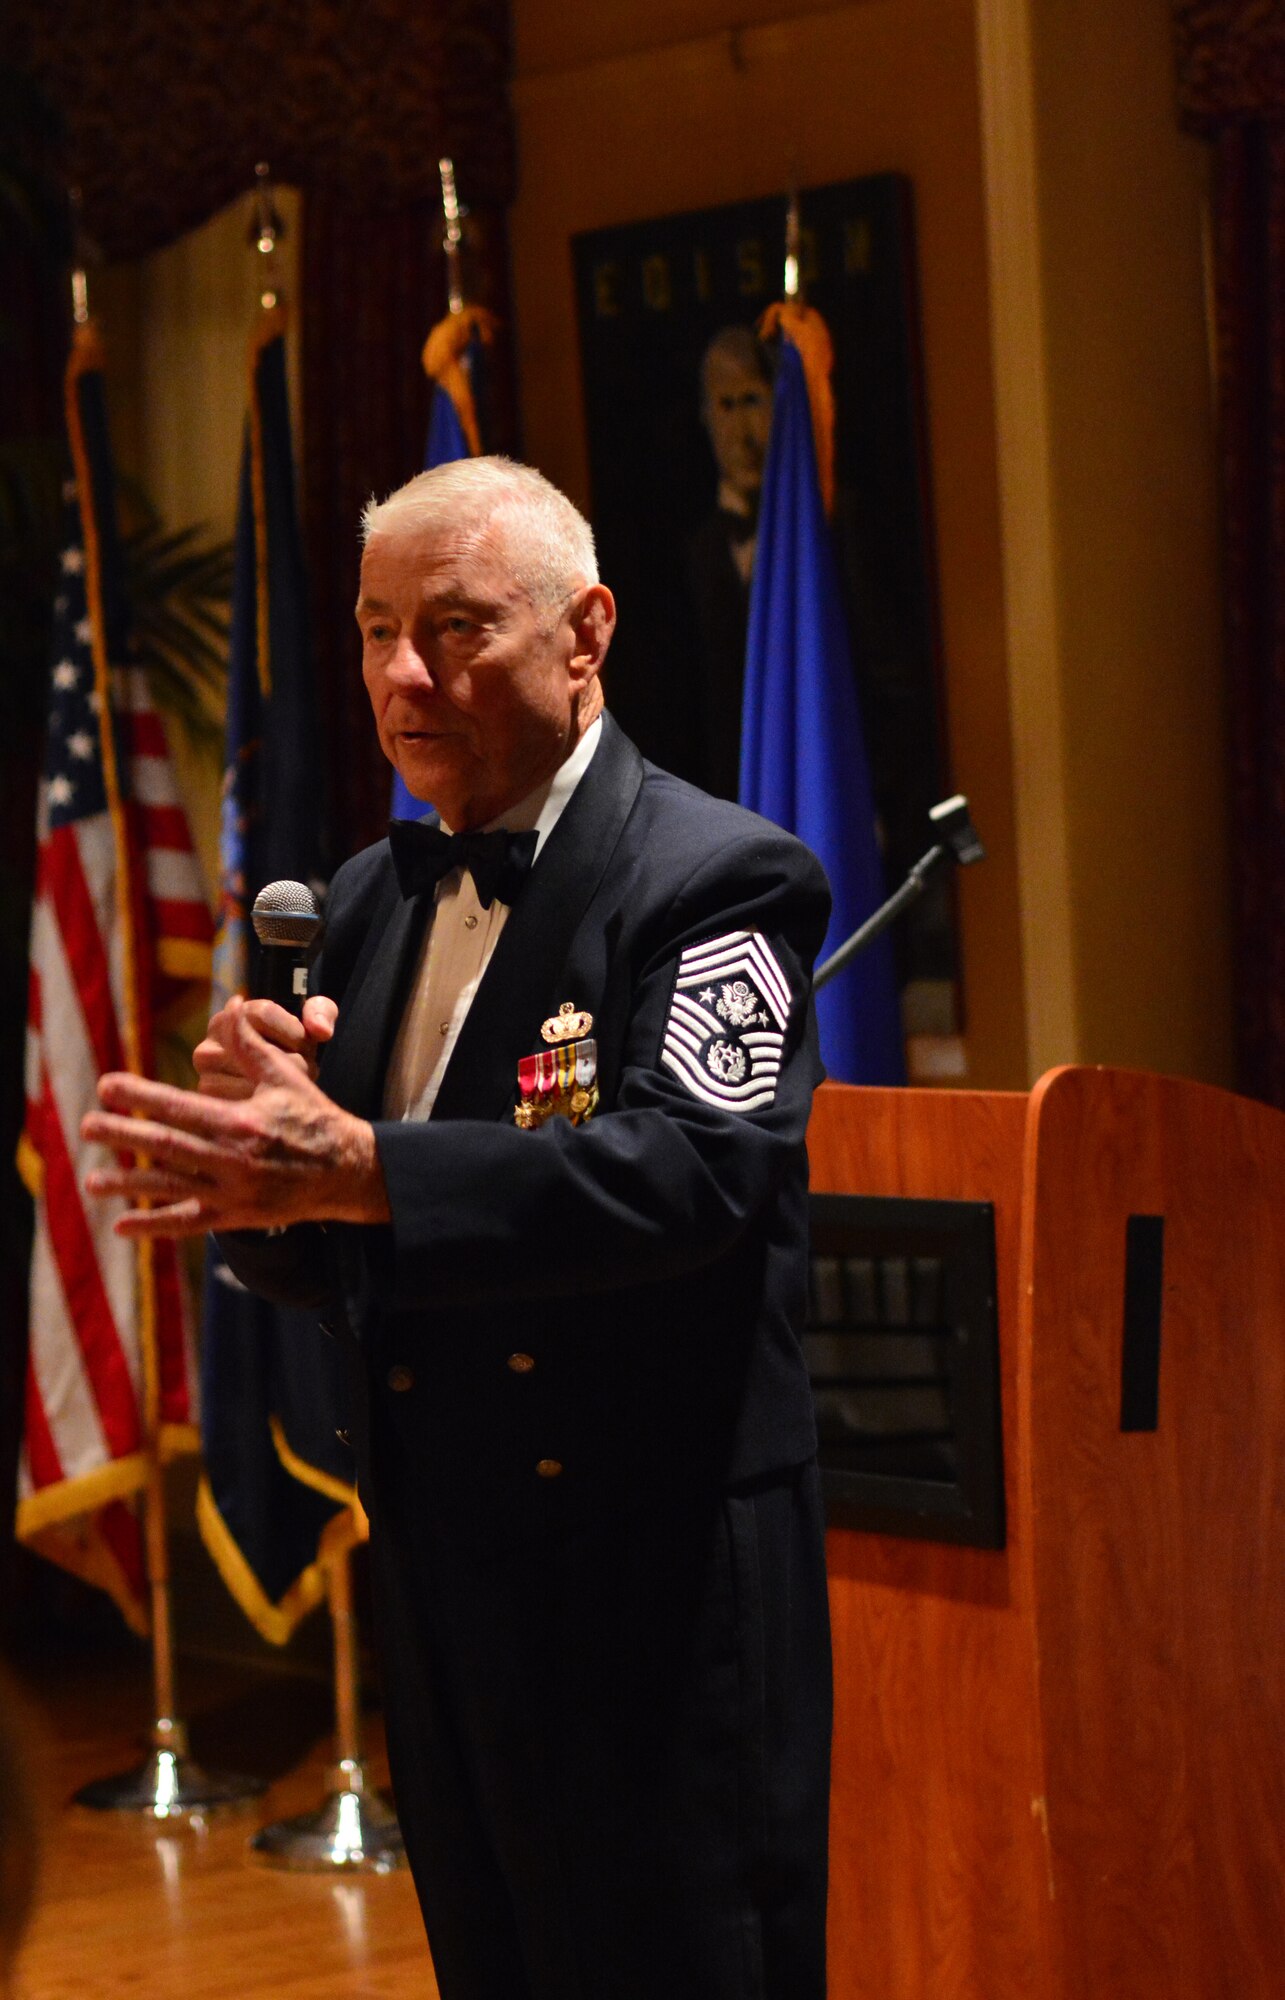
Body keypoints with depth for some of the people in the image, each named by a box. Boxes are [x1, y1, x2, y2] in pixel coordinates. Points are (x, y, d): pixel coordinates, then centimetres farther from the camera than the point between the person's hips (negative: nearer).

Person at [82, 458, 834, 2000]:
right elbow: (324, 1265, 12)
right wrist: (254, 1120, -12)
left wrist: (351, 1166, -33)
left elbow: (694, 1166, -26)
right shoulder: (372, 901, 13)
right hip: (440, 1585, 7)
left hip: (655, 1587, -7)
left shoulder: (718, 877, -9)